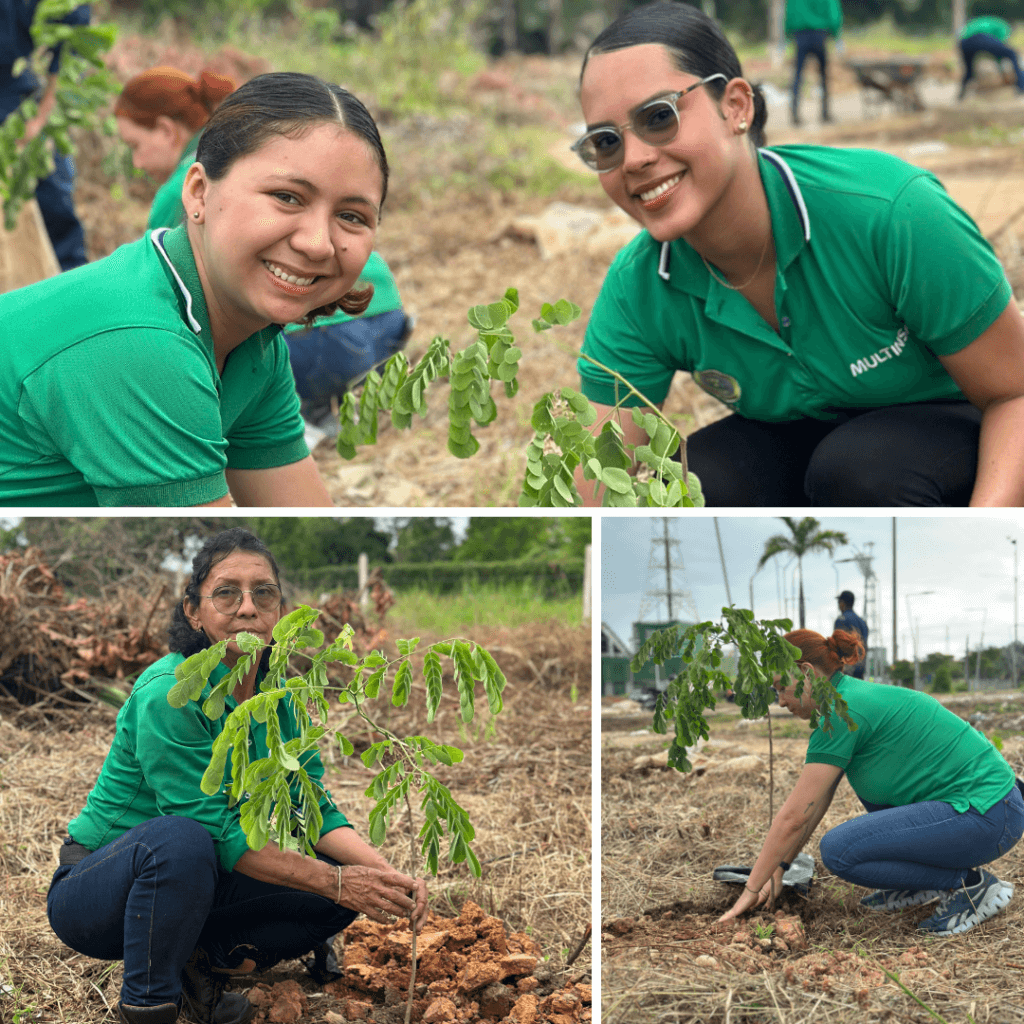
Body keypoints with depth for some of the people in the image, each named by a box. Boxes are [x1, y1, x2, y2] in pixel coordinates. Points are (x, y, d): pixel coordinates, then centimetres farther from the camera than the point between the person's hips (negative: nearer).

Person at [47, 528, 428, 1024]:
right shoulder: (168, 694, -25)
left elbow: (312, 809, -4)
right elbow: (217, 834, -25)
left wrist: (388, 874, -21)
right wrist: (335, 882, -26)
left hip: (194, 882, 7)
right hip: (98, 888, -6)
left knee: (349, 882, -9)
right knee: (179, 838, -39)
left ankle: (203, 960, 2)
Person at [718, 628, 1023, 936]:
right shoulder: (855, 695, 15)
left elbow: (793, 817, -11)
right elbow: (815, 805, 22)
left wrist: (751, 890, -4)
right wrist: (778, 868, 24)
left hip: (985, 819, -10)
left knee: (837, 849, -14)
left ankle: (971, 886, -7)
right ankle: (915, 883, 19)